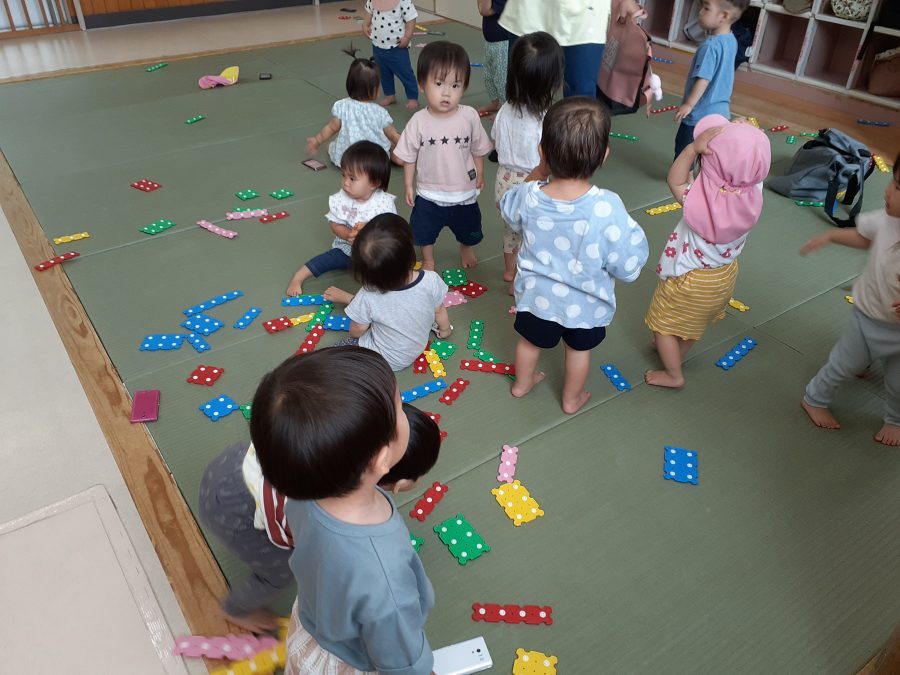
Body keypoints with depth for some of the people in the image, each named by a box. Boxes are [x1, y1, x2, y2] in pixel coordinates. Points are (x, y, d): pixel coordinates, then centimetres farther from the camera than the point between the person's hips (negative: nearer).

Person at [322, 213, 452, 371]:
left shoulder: (367, 297, -35)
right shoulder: (431, 281, -30)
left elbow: (356, 332, -14)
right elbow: (439, 312, -9)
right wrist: (444, 329, 14)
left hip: (386, 359, -4)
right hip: (416, 348, 4)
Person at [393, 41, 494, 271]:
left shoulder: (469, 116, -16)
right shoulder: (419, 121, -18)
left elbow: (478, 149, -1)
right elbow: (409, 156, -6)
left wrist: (479, 174, 6)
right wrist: (408, 185, -2)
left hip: (464, 193, 1)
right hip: (429, 195, -1)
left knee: (469, 231, 25)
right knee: (424, 232, 17)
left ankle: (466, 250, 57)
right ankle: (428, 260, 45)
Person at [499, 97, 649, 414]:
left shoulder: (527, 196, -25)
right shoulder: (608, 208, -34)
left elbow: (508, 211, 1)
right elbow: (627, 267, -24)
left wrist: (536, 179, 2)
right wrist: (634, 235, -8)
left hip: (535, 295, 2)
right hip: (585, 304, -2)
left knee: (530, 341, 29)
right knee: (579, 349, 27)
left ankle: (522, 383, 55)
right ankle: (572, 399, 50)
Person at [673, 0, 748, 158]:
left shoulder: (711, 45, -24)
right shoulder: (731, 40, 3)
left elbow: (704, 79, -25)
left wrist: (688, 104, -19)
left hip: (701, 112, -8)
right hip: (720, 110, 8)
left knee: (683, 147, 8)